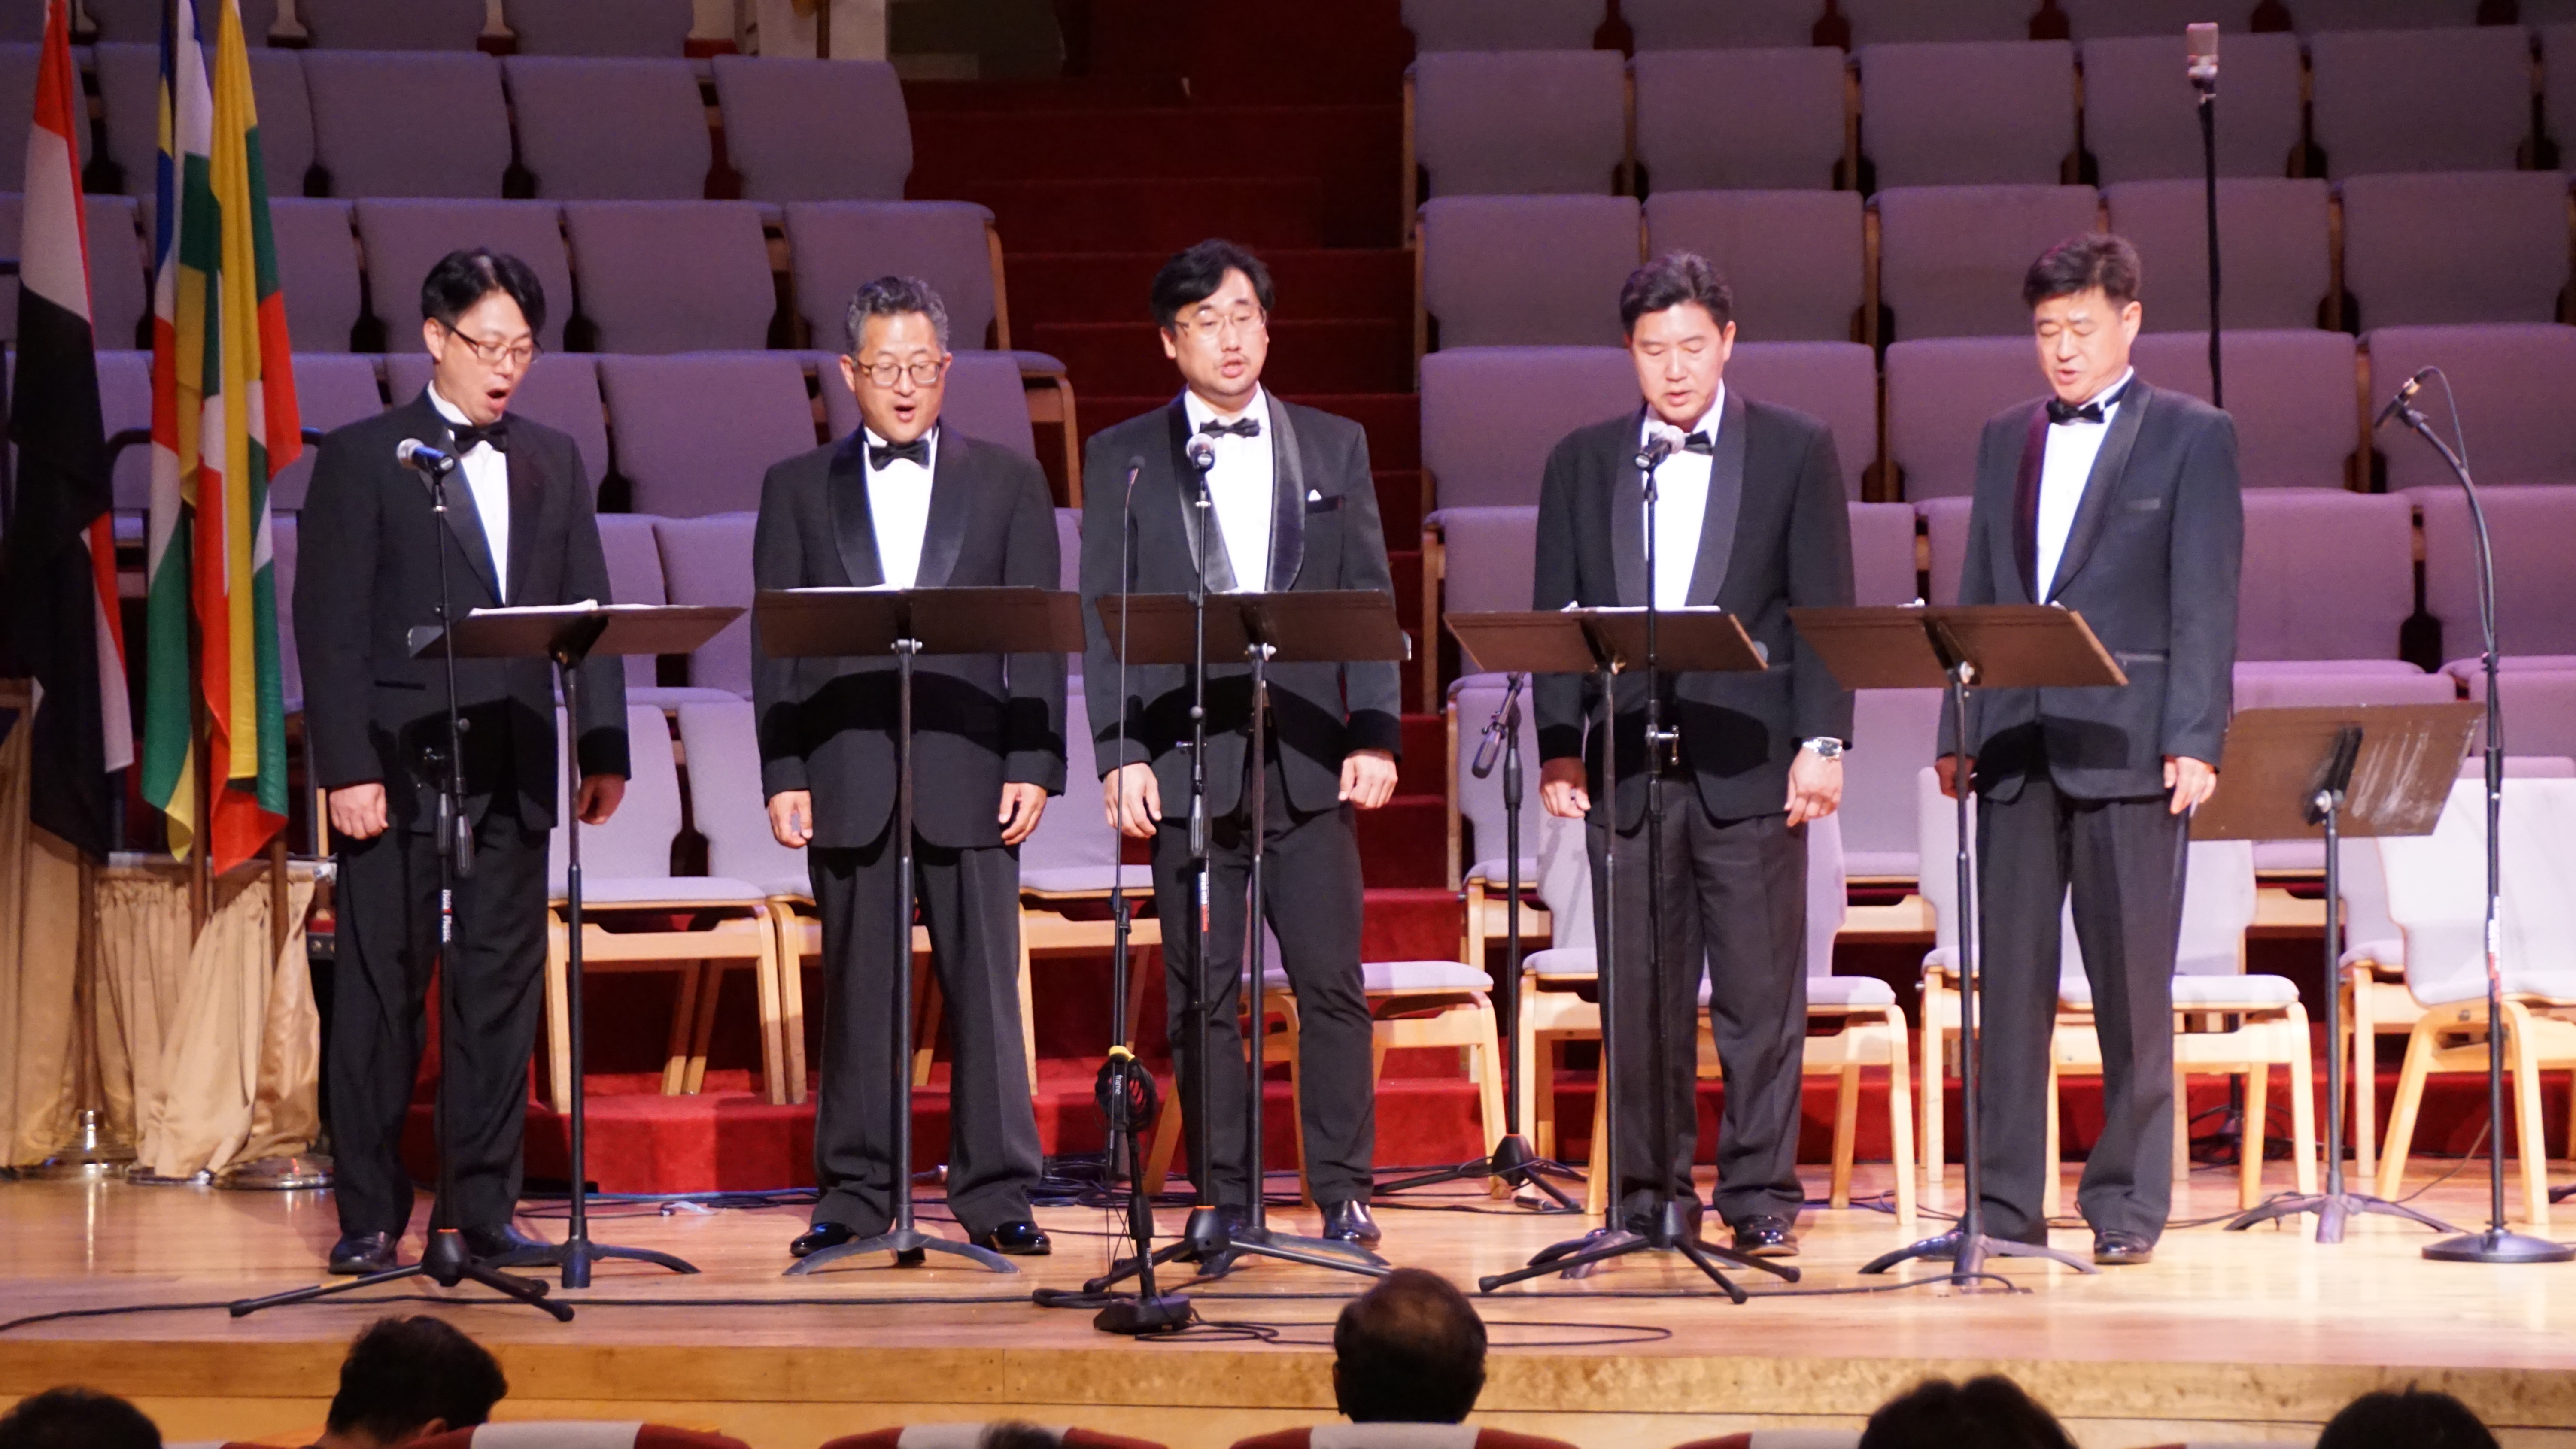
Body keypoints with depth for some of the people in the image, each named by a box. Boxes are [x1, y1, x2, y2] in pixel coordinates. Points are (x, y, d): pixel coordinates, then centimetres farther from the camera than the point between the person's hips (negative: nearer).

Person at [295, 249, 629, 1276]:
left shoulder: (553, 462, 13)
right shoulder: (362, 459, -1)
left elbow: (586, 611, 12)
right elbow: (330, 626, -5)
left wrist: (604, 751, 3)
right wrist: (347, 769, -13)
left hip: (514, 772, 4)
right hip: (399, 769, -4)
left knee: (500, 994, 5)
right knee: (381, 997, -1)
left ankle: (483, 1209, 11)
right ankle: (369, 1217, 5)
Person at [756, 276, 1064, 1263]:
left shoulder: (1007, 483, 10)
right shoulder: (798, 489, 11)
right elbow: (776, 643, 7)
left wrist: (1034, 766, -4)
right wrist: (783, 776, -1)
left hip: (970, 774, 0)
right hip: (848, 780, 1)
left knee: (985, 986, -2)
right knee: (857, 990, 3)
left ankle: (996, 1196, 3)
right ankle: (855, 1196, 8)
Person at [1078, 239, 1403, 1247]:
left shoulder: (1333, 448, 12)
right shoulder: (1123, 461, 8)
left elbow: (1369, 600, 9)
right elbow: (1103, 621, 4)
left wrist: (1375, 736, -2)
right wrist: (1120, 754, -6)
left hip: (1307, 759, 1)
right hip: (1185, 761, -1)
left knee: (1331, 984, -3)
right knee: (1202, 996, 1)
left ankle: (1342, 1192, 5)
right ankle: (1225, 1198, 8)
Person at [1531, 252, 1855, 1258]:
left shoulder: (1796, 451, 6)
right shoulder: (1583, 464, 12)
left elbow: (1824, 608, 2)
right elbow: (1554, 616, 11)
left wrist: (1822, 741, -7)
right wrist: (1558, 748, 1)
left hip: (1749, 764, -2)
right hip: (1627, 766, 2)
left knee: (1760, 992, -2)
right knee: (1639, 996, 3)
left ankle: (1762, 1194, 4)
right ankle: (1650, 1193, 10)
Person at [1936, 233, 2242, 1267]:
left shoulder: (2192, 437, 2)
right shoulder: (2006, 441, 16)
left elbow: (2206, 601, -4)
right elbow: (1978, 594, 16)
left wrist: (2195, 741, -13)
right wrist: (1958, 732, 9)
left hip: (2127, 745, -4)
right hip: (2018, 744, 4)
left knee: (2132, 985, 1)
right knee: (2011, 976, 2)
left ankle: (2127, 1201, 6)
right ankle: (2007, 1199, 6)